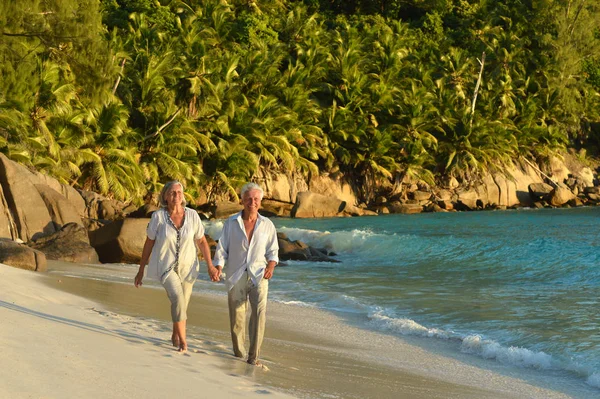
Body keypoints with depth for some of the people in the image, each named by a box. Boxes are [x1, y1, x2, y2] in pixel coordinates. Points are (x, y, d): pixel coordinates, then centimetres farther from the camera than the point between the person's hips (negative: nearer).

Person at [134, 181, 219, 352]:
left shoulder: (192, 215, -8)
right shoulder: (158, 216, -12)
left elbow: (202, 241, 3)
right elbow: (148, 244, -3)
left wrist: (210, 266, -2)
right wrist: (141, 271, 0)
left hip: (186, 267, 3)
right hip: (165, 266, -3)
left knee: (181, 304, 13)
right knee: (177, 298, -25)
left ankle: (175, 336, 40)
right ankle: (183, 341, -15)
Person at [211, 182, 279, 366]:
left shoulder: (267, 225, 4)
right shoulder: (231, 223, 2)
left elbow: (273, 251, 13)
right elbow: (222, 249, 3)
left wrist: (271, 266, -7)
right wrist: (218, 269, -12)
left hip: (258, 276, 0)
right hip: (236, 277, 0)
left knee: (259, 310, -20)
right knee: (237, 317, 4)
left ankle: (253, 356, -17)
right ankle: (238, 351, 26)